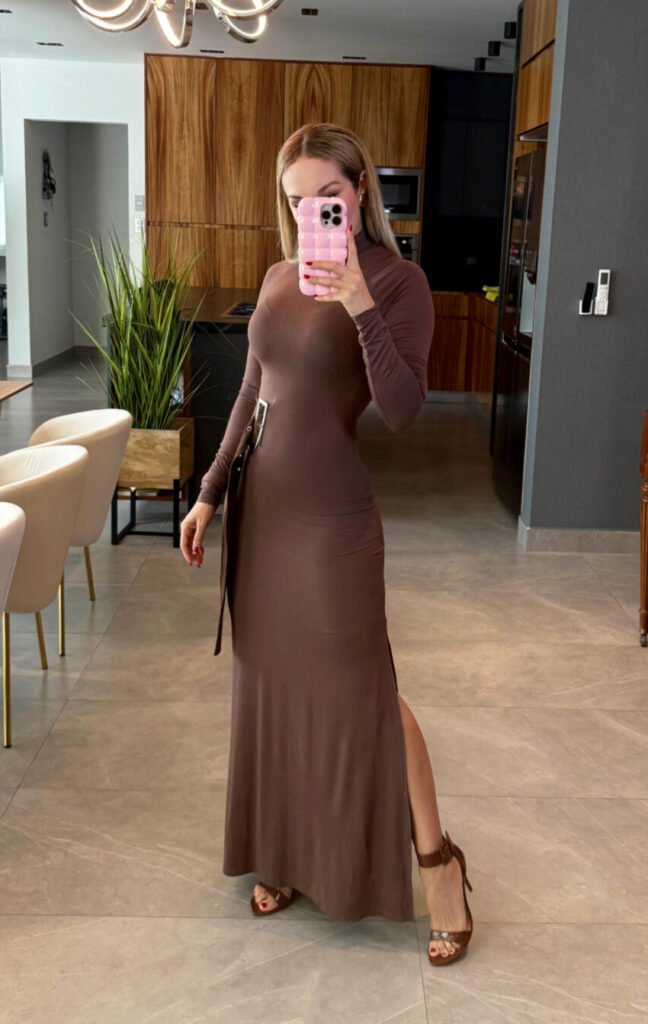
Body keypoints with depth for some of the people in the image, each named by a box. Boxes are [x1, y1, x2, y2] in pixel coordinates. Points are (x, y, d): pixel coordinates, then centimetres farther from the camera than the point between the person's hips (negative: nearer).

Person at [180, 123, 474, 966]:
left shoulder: (397, 280, -10)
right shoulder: (280, 277, 9)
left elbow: (402, 412, -20)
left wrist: (361, 307, -30)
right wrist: (210, 493, 14)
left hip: (336, 512, -6)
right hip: (265, 501, 6)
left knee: (359, 684, -1)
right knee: (274, 680, 13)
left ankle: (436, 860, 17)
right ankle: (288, 853, 31)